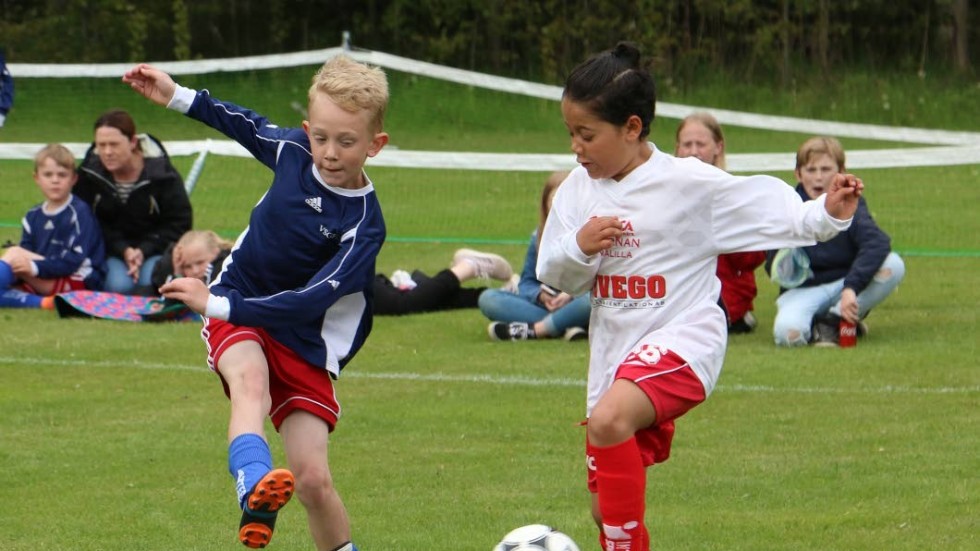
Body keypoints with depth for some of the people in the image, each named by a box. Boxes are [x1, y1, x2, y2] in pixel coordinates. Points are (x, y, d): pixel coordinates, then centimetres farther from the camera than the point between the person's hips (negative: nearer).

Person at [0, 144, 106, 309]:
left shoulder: (79, 213, -4)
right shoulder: (33, 217, 15)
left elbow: (74, 260, -14)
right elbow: (26, 261, 7)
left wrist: (36, 267, -24)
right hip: (42, 283, 7)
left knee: (14, 254, -22)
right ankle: (40, 302, -31)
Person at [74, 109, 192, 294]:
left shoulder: (162, 174, -9)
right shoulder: (89, 174, -6)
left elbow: (179, 223, -5)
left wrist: (144, 251, -19)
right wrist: (123, 250, -20)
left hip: (155, 249, -1)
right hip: (110, 254, 1)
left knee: (151, 283, -31)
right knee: (119, 286, -30)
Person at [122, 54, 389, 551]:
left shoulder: (364, 224, -21)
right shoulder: (293, 149, -7)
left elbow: (312, 300, -28)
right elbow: (246, 124, 17)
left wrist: (219, 305, -33)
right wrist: (178, 97, 16)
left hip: (306, 345, -2)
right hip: (237, 316, 2)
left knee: (313, 480, -11)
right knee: (251, 380, -35)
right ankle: (254, 494, -61)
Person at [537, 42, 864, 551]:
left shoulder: (690, 183, -9)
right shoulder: (578, 189, 5)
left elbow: (772, 213, -6)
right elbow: (555, 276, 9)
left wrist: (826, 214, -23)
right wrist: (579, 247, -11)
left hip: (681, 340, -6)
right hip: (613, 352, 6)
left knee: (608, 420, -36)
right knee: (607, 506, 10)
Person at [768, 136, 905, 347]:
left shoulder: (851, 204, -5)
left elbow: (877, 243, -25)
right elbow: (774, 268, -3)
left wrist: (851, 288, -39)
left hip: (844, 284, 3)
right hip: (804, 290, -3)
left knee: (893, 265, -25)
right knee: (788, 333, -37)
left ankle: (834, 321, -16)